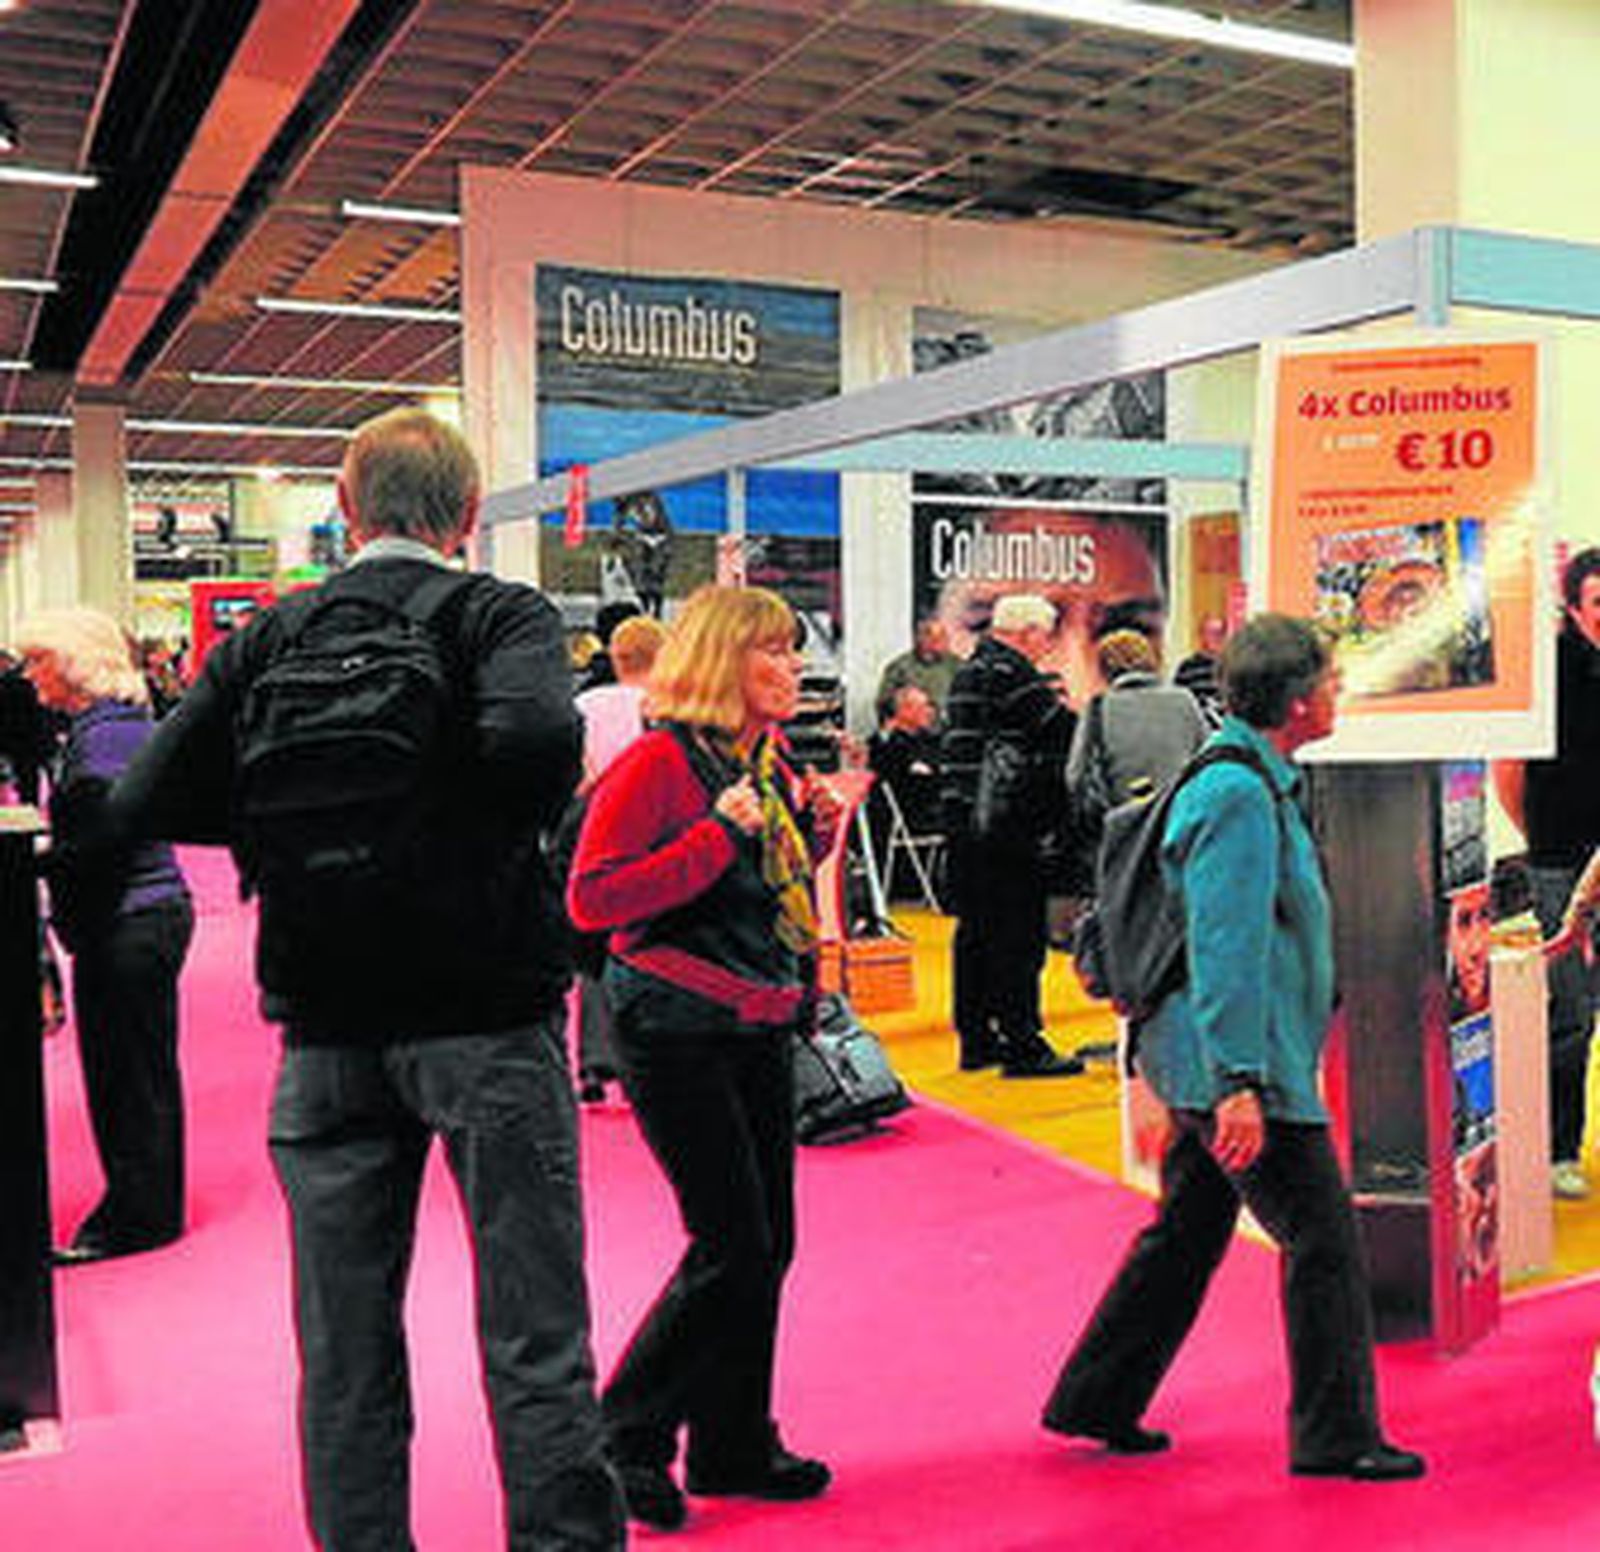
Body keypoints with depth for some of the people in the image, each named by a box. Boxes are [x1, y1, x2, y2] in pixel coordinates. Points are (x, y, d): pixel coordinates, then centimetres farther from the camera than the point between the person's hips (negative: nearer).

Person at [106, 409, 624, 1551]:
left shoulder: (266, 639, 5)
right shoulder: (499, 613, -5)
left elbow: (146, 802, -2)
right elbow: (536, 735, -26)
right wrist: (514, 832, -6)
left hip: (328, 1027, 4)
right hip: (485, 1011, -3)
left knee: (345, 1349, 14)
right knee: (535, 1335, 5)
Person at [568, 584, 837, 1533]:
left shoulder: (771, 763, 11)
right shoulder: (661, 761, -14)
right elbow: (592, 899, -19)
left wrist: (812, 835, 2)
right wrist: (721, 835, -23)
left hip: (761, 1028, 8)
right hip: (677, 1031, -8)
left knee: (768, 1245, 11)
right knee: (732, 1249, -7)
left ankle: (735, 1444, 27)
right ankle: (625, 1437, 12)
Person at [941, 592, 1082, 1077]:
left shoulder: (969, 671, 17)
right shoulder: (1013, 673, -11)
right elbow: (1063, 730, -16)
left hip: (963, 815, 10)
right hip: (1006, 820, -9)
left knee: (975, 927, 13)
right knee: (1018, 932, -5)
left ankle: (975, 1038, 20)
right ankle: (1022, 1044, -2)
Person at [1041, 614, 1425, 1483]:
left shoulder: (1254, 782, 15)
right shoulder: (1240, 796, -18)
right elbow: (1225, 950, -23)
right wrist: (1240, 1084, -25)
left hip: (1204, 1060, 11)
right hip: (1238, 1063, -11)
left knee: (1187, 1231, 17)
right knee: (1323, 1238, -1)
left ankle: (1096, 1403, 26)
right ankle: (1335, 1436, 11)